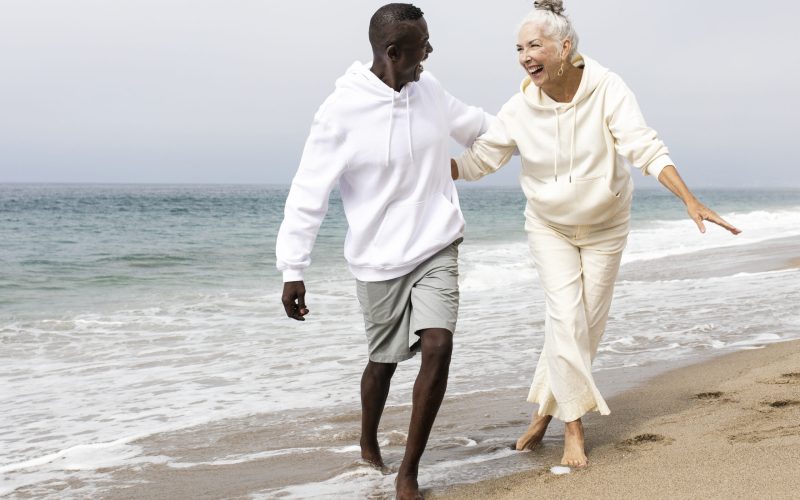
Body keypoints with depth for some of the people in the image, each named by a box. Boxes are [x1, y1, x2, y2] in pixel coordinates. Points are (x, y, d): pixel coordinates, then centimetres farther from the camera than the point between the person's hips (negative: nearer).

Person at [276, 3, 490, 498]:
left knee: (438, 348, -14)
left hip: (437, 249, 3)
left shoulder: (430, 90, 0)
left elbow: (475, 126, 21)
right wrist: (293, 270, -16)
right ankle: (369, 441, 44)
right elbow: (308, 193, -14)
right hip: (380, 260, -3)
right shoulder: (342, 112, -17)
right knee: (384, 360, 12)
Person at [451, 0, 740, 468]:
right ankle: (574, 426, 1)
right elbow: (478, 160, -9)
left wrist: (691, 201, -39)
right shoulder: (522, 108, -17)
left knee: (587, 325, 5)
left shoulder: (607, 89, -23)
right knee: (567, 319, -10)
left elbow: (646, 148, -29)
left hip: (605, 227, 0)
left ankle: (544, 412, 23)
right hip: (550, 227, 0)